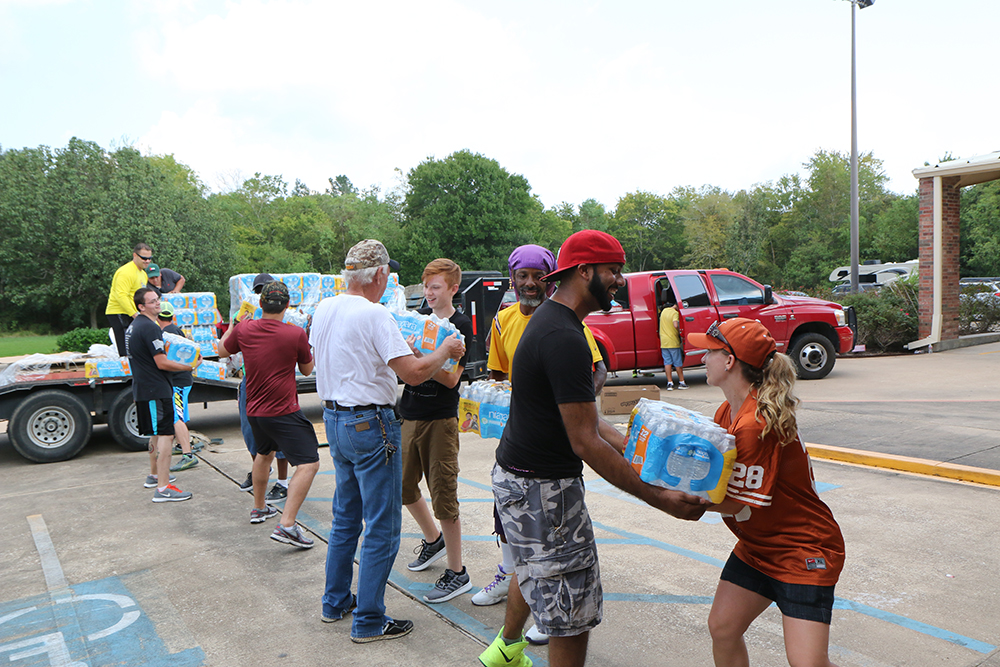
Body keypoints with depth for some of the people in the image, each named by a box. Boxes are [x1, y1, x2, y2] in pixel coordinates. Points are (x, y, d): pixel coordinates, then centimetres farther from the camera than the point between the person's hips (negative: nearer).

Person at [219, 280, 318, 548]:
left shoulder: (244, 330, -1)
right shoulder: (296, 333, -14)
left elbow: (222, 350, 21)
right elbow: (307, 369, 3)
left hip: (254, 411, 7)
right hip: (284, 413, -7)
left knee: (264, 454, 31)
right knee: (309, 464, -7)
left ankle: (259, 508, 46)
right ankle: (286, 525, -18)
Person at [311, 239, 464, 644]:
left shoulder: (323, 310, 6)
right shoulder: (374, 315, -19)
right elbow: (414, 373, -24)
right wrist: (445, 350, -5)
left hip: (334, 419, 9)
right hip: (370, 424, -9)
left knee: (345, 517, 22)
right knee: (382, 527, 3)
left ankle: (335, 602, 34)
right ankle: (369, 622, 11)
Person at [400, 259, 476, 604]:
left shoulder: (461, 325, -8)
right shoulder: (420, 316, 11)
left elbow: (451, 377, -16)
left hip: (440, 419, -7)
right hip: (409, 415, 7)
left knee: (443, 494, -3)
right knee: (404, 486, 17)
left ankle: (457, 573, 8)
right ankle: (433, 539, 41)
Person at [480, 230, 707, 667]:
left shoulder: (549, 319, 9)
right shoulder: (565, 339, -25)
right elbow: (585, 442, -26)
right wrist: (660, 499, -21)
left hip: (517, 472, 11)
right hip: (542, 487, -11)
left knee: (534, 569, 31)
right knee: (572, 614, 0)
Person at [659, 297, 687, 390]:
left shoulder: (664, 311, 9)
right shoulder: (675, 312, -11)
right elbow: (675, 325, -25)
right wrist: (679, 332, -8)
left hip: (663, 342, 5)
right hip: (673, 342, -5)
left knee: (667, 362, 5)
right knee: (678, 363, 6)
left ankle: (670, 383, 2)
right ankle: (681, 382, 13)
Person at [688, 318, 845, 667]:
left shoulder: (758, 422, -29)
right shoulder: (727, 412, 2)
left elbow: (738, 504, -25)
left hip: (803, 550, -9)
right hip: (757, 546, 9)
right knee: (722, 628, 8)